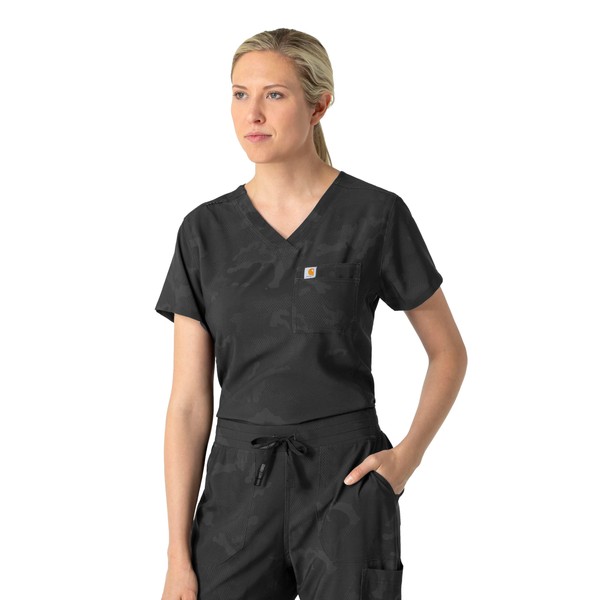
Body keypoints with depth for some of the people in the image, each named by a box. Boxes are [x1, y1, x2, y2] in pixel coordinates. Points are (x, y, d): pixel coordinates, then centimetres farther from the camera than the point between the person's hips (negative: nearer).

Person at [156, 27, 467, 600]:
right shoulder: (206, 230, 4)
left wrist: (407, 456, -6)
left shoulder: (375, 215, -4)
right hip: (238, 488, 3)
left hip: (345, 487, -3)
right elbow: (189, 401, 3)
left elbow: (448, 353, 8)